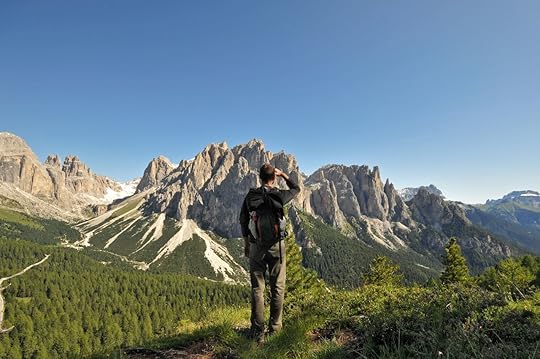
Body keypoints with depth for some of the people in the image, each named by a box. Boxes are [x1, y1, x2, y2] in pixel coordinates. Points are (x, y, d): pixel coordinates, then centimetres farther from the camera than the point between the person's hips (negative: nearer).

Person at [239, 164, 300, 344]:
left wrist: (246, 244, 14)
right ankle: (274, 327, 23)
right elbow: (296, 188, 12)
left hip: (256, 247, 2)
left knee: (257, 288, 8)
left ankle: (258, 331, 13)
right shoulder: (279, 196, -9)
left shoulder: (250, 196, -3)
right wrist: (283, 174, 18)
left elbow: (243, 222, 4)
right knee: (277, 287, 13)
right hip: (276, 246, -1)